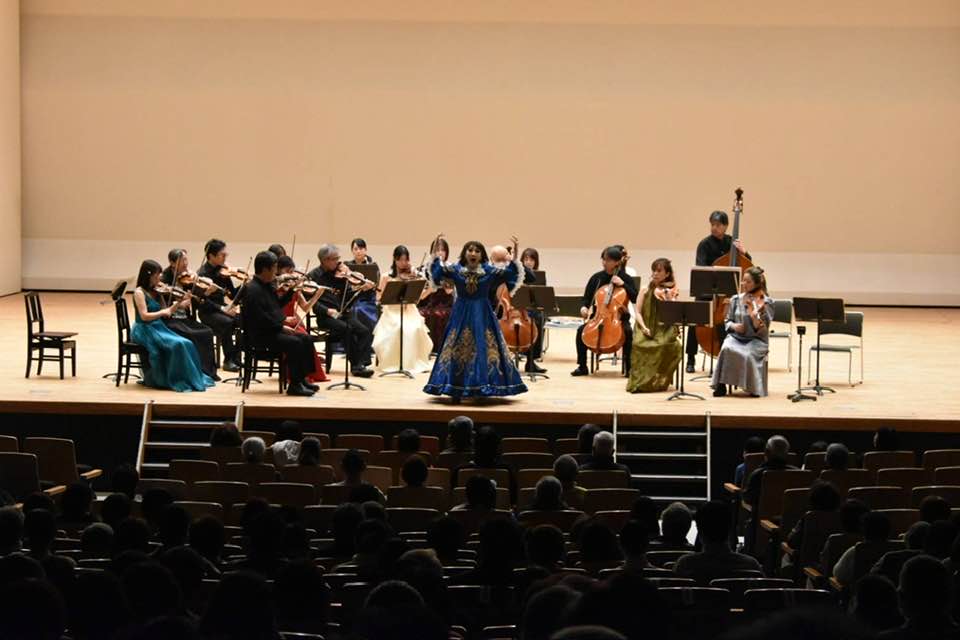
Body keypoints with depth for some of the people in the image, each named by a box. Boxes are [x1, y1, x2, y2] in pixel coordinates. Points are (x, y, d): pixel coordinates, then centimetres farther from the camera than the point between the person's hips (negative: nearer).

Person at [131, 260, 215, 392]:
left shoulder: (155, 292, 13)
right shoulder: (139, 292, -9)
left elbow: (165, 312, 11)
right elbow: (144, 316, -19)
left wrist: (178, 303, 0)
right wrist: (162, 312, -14)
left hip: (159, 328, 7)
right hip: (145, 331, -7)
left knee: (187, 344, -13)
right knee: (177, 344, -27)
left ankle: (191, 378, -10)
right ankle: (177, 380, -16)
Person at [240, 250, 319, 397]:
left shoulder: (267, 286, 14)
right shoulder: (253, 289, -17)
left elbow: (278, 305, 26)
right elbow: (261, 318, -24)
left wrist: (291, 291, 15)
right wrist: (281, 326, -19)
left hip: (273, 330, 10)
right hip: (259, 335, -10)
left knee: (305, 339, 3)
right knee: (295, 343, -25)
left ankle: (302, 379, 6)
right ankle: (294, 385, -20)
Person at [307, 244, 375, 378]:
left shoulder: (339, 274, 13)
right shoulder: (313, 276, 2)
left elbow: (348, 296, 9)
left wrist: (362, 289, -9)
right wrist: (327, 310, -21)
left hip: (344, 313, 4)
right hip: (326, 317, -4)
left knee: (365, 331, -21)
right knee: (348, 329, -31)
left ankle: (359, 365, -22)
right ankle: (356, 364, -21)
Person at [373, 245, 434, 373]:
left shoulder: (411, 275, 8)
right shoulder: (387, 277, 3)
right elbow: (379, 298, 1)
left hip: (409, 311, 2)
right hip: (392, 312, -2)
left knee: (416, 328, -29)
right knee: (400, 328, -33)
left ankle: (415, 362, -14)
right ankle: (394, 362, -19)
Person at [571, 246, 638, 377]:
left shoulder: (626, 279, -2)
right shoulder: (597, 278, 4)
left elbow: (635, 298, -12)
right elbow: (586, 298, 9)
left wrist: (622, 284, -20)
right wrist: (584, 307, -13)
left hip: (619, 318, -2)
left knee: (627, 331, -33)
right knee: (581, 330, -23)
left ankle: (629, 367, -21)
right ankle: (582, 367, -11)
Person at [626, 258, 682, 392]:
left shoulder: (672, 291, 5)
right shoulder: (646, 291, 10)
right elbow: (639, 313, 4)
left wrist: (668, 299, -20)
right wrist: (644, 327, -14)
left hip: (665, 329, -1)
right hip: (647, 330, 1)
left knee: (669, 344, -33)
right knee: (639, 343, -31)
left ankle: (659, 381, -17)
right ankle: (640, 380, -16)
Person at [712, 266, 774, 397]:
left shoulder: (766, 302, -4)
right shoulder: (736, 300, 7)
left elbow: (761, 330, -10)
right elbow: (727, 321, 15)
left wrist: (755, 316, -29)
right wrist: (733, 326, -8)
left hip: (756, 340, -3)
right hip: (736, 337, 3)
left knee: (748, 355, -36)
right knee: (726, 349, -33)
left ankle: (753, 387, -14)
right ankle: (721, 385, -24)